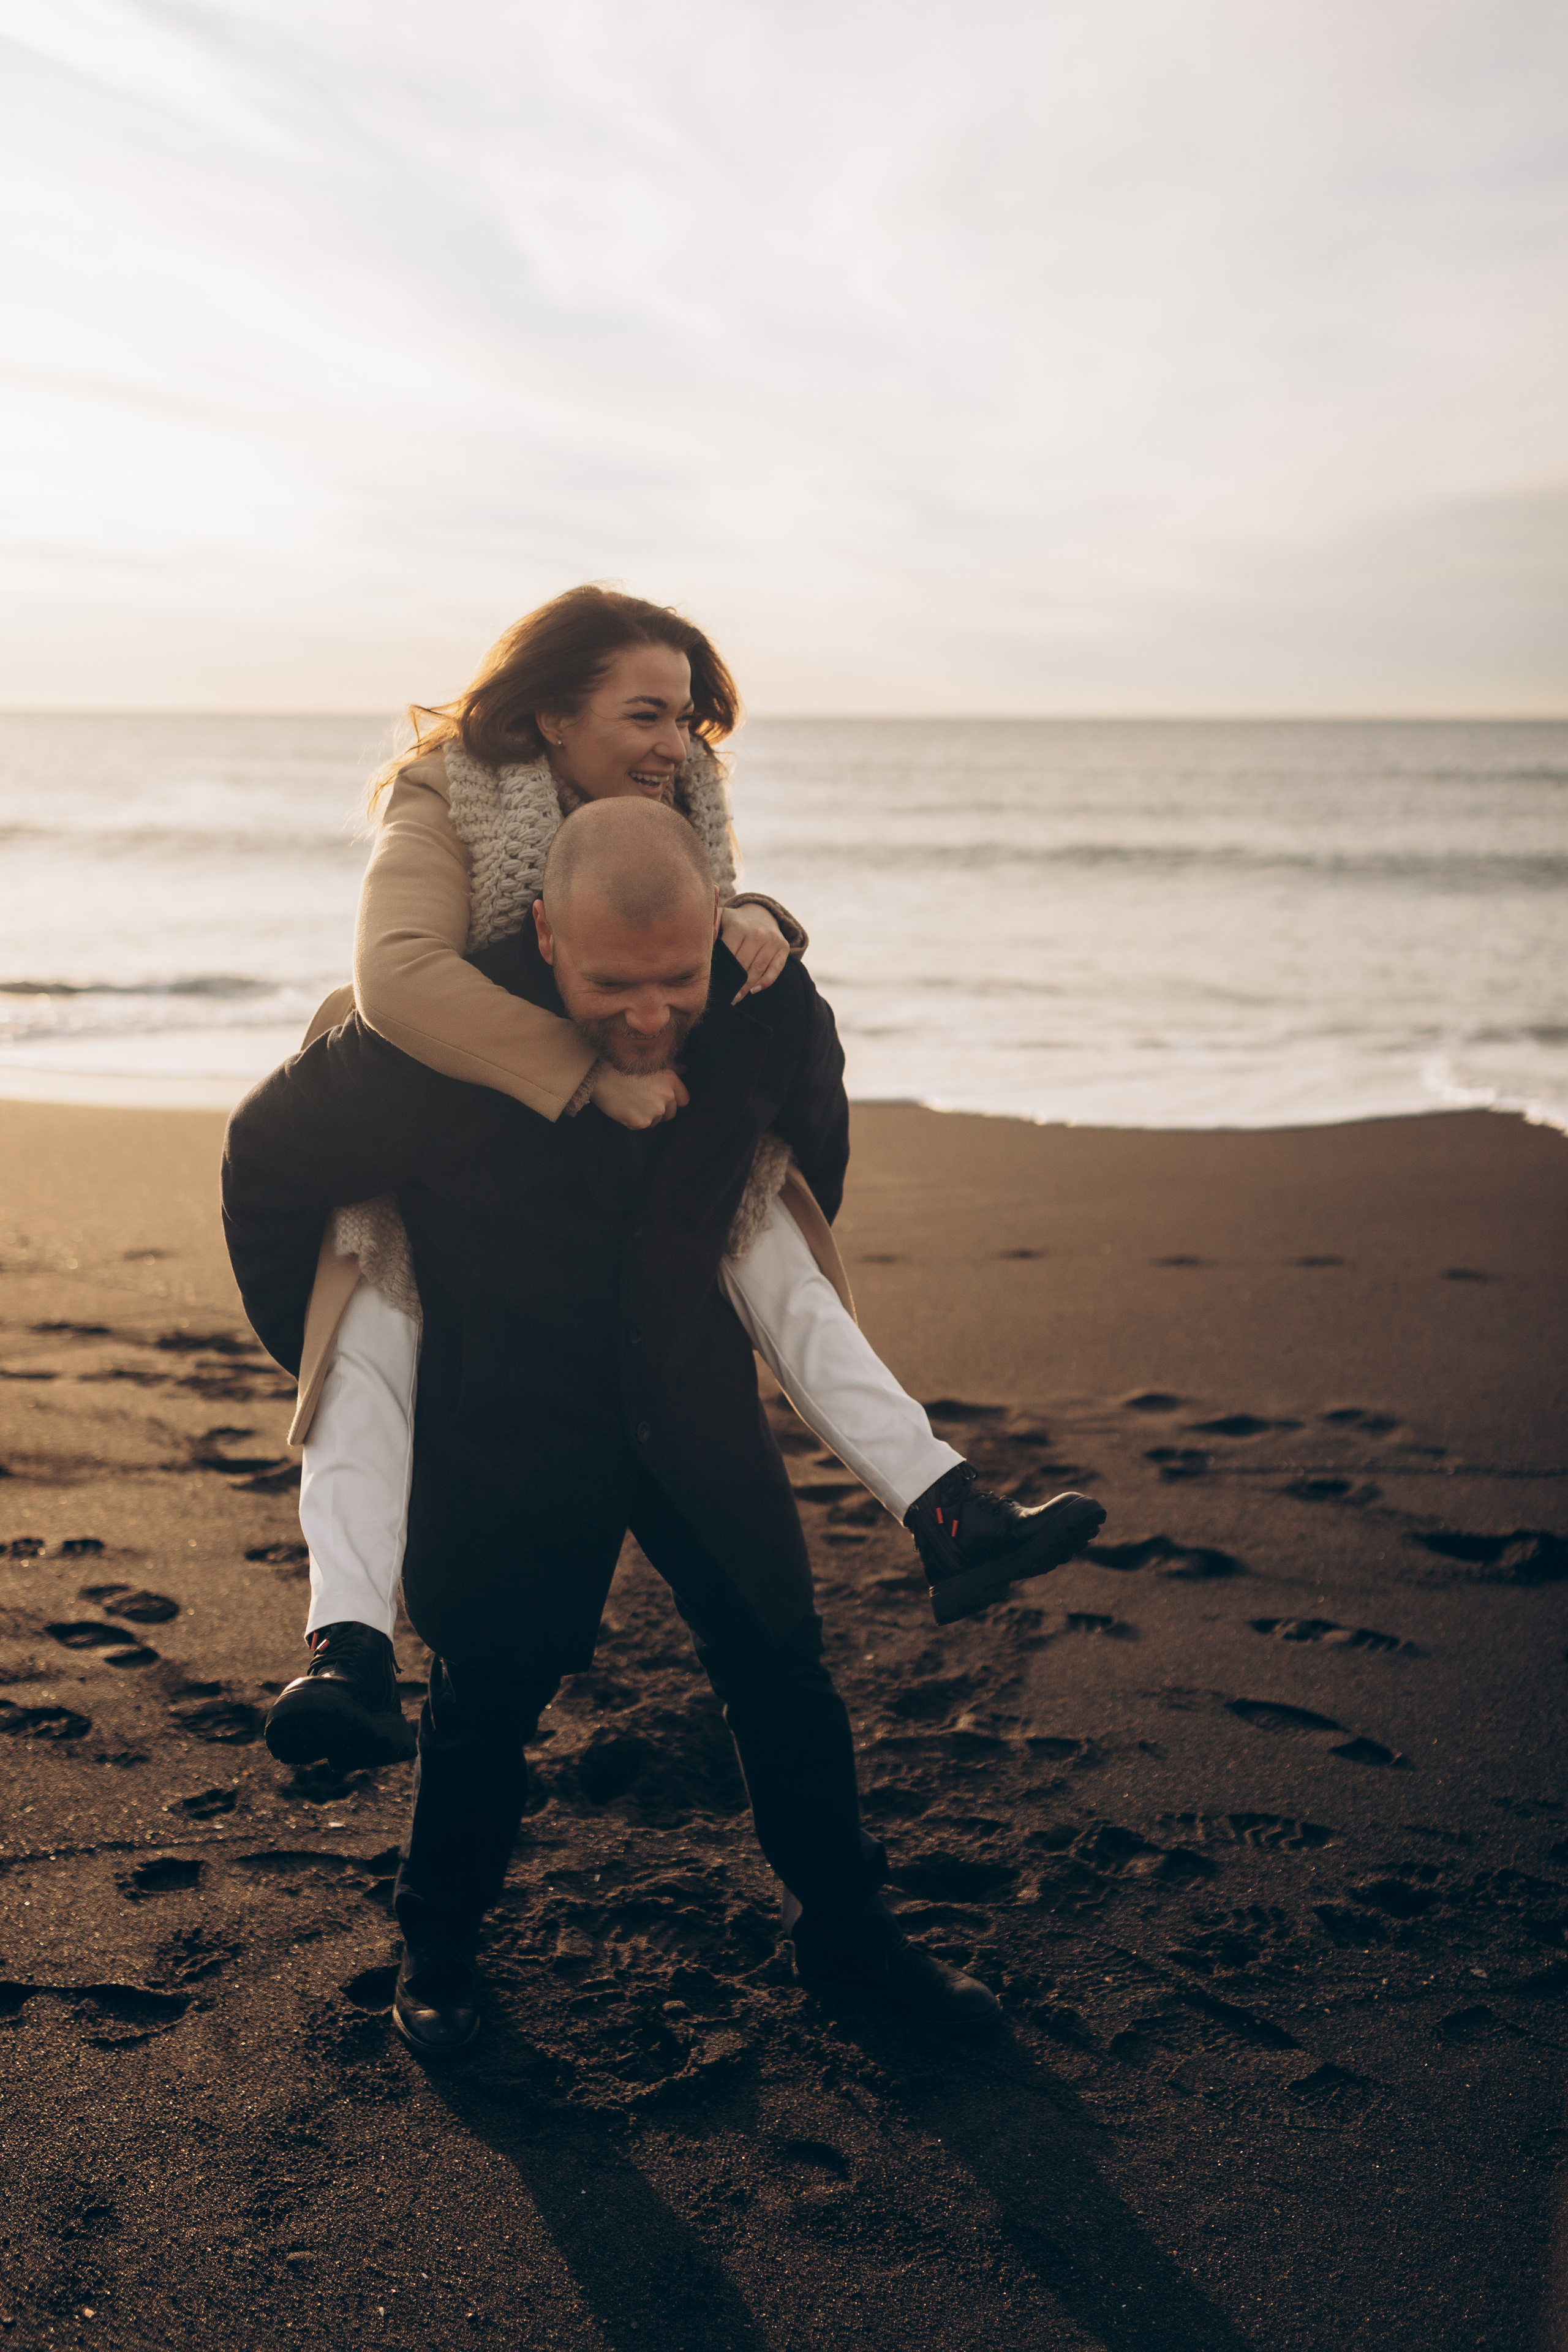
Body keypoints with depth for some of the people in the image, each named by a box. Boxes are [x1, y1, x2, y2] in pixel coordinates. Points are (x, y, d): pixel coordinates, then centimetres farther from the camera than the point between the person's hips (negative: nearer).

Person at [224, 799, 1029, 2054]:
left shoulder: (774, 1008, -17)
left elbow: (815, 1135, 9)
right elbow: (268, 1155, -10)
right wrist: (317, 1350, -2)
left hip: (692, 1399, 3)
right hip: (504, 1423, -3)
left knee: (783, 1669, 8)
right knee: (489, 1695, 7)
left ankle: (846, 1929, 29)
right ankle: (436, 1952, 32)